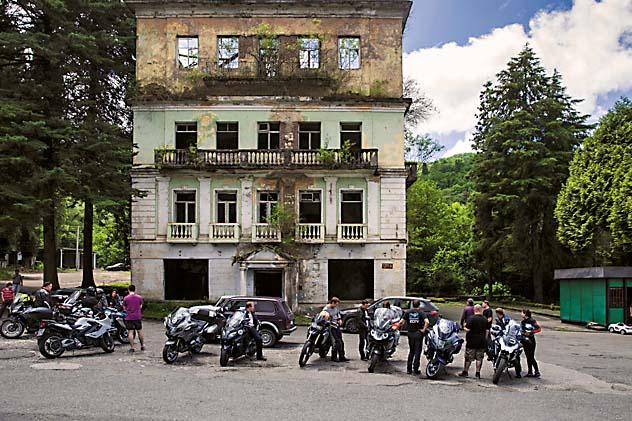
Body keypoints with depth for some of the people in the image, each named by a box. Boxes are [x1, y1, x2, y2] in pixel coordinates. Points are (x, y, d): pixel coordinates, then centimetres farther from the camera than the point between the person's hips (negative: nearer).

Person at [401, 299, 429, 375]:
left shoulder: (408, 312, 1)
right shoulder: (421, 313, -6)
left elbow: (402, 321, -5)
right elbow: (427, 322, -21)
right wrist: (424, 330, -11)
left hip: (410, 333, 3)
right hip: (418, 333, -3)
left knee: (411, 351, 15)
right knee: (417, 351, 4)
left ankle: (409, 369, 14)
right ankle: (415, 369, 2)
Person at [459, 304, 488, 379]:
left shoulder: (471, 318, -13)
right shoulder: (485, 319, 5)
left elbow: (467, 329, -16)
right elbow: (486, 331, 10)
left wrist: (465, 327, 4)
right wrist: (485, 339, 19)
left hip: (472, 341, -4)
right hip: (482, 341, 4)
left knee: (469, 358, 4)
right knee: (479, 358, 8)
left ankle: (465, 372, 11)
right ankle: (478, 373, 9)